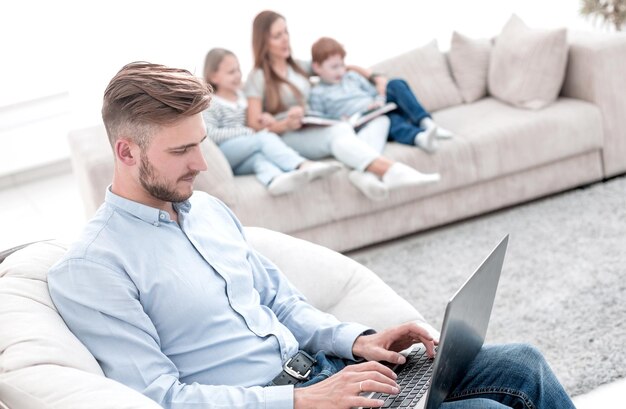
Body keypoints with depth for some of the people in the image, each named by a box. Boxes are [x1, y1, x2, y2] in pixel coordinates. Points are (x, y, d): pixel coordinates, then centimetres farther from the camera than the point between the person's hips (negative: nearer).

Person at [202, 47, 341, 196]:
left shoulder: (241, 96, 23)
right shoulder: (210, 104, 1)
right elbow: (210, 134, -14)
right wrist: (246, 131, -18)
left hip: (240, 163, 6)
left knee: (259, 157, -31)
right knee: (265, 137, -27)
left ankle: (275, 179, -66)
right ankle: (302, 165, -48)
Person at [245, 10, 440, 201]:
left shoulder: (298, 66, 21)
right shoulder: (257, 79, 2)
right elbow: (254, 126, -7)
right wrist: (286, 124, -25)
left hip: (316, 131, 8)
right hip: (286, 139, -7)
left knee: (381, 119, -11)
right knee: (340, 130, -37)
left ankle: (364, 172, -42)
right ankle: (392, 171, -59)